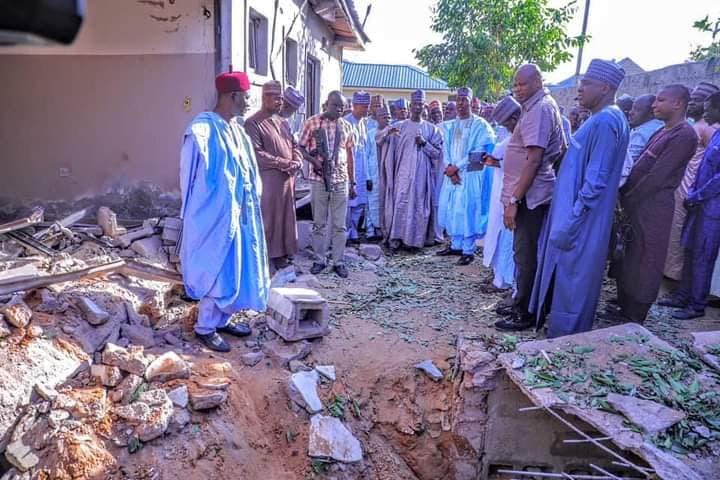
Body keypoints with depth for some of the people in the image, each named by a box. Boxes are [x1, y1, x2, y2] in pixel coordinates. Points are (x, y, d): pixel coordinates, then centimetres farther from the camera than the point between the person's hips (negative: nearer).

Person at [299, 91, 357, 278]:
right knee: (319, 223, 6)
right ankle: (319, 259, 18)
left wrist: (353, 182, 10)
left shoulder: (346, 127, 9)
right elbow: (301, 148, 2)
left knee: (339, 224, 5)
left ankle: (338, 261, 14)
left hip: (341, 180, 2)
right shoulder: (312, 122, -1)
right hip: (319, 179, -2)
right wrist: (313, 160, -17)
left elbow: (349, 155, 12)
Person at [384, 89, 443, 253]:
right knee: (400, 204, -7)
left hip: (422, 174, 1)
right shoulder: (400, 126, 8)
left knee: (420, 206, 2)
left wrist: (424, 143, -9)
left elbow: (438, 153, 4)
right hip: (403, 173, -1)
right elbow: (394, 150, 12)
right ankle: (396, 239, -3)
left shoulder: (431, 128, 8)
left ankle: (416, 240, 10)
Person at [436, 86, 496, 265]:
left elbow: (478, 153, -11)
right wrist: (450, 168, -10)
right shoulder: (451, 125, 12)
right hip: (452, 174, 6)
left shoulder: (480, 125, -5)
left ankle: (468, 250, 2)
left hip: (470, 175, -6)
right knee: (452, 209, 8)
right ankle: (456, 245, 20)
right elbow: (446, 149, 7)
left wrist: (456, 167, -13)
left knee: (467, 210, -6)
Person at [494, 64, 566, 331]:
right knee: (527, 254, 15)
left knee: (526, 256, -2)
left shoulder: (539, 109, -14)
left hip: (529, 196, -10)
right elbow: (562, 150, 22)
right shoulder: (546, 106, 17)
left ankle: (525, 314, 9)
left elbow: (534, 159, -21)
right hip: (532, 194, 10)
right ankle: (522, 306, 26)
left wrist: (514, 200, -22)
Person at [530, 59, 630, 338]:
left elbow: (595, 181, -23)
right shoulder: (602, 119, 14)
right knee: (566, 283, 18)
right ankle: (565, 338, 32)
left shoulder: (605, 122, -18)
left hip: (580, 226, -10)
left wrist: (570, 224, -21)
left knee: (570, 285, 1)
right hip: (577, 217, 10)